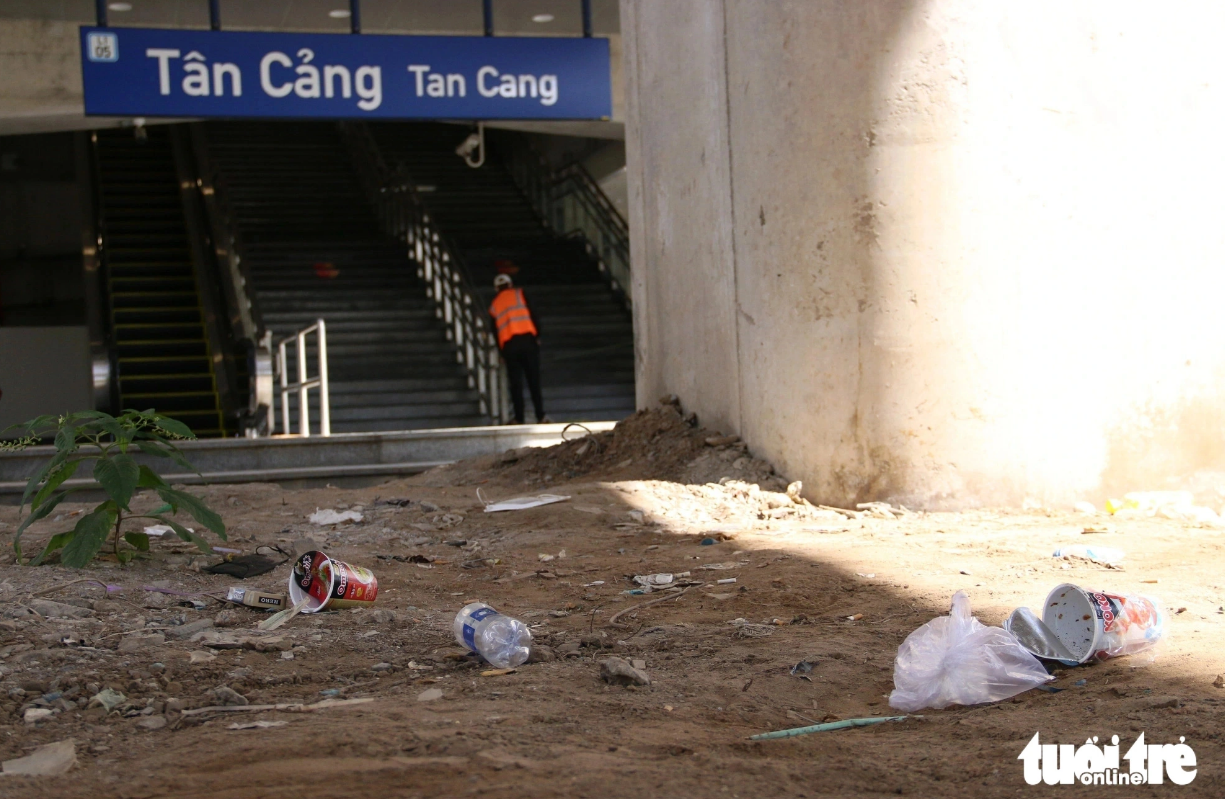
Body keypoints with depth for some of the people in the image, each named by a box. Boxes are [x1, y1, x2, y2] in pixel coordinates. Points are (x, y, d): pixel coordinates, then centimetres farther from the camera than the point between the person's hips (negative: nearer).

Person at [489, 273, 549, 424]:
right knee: (534, 380, 0)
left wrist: (501, 352, 20)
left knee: (515, 383, 5)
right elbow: (533, 316, 3)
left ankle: (519, 419, 1)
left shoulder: (494, 305, 19)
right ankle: (541, 416, -5)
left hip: (508, 345, 2)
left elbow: (495, 330, 16)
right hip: (527, 339, -2)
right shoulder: (519, 294, 12)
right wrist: (537, 336, 10)